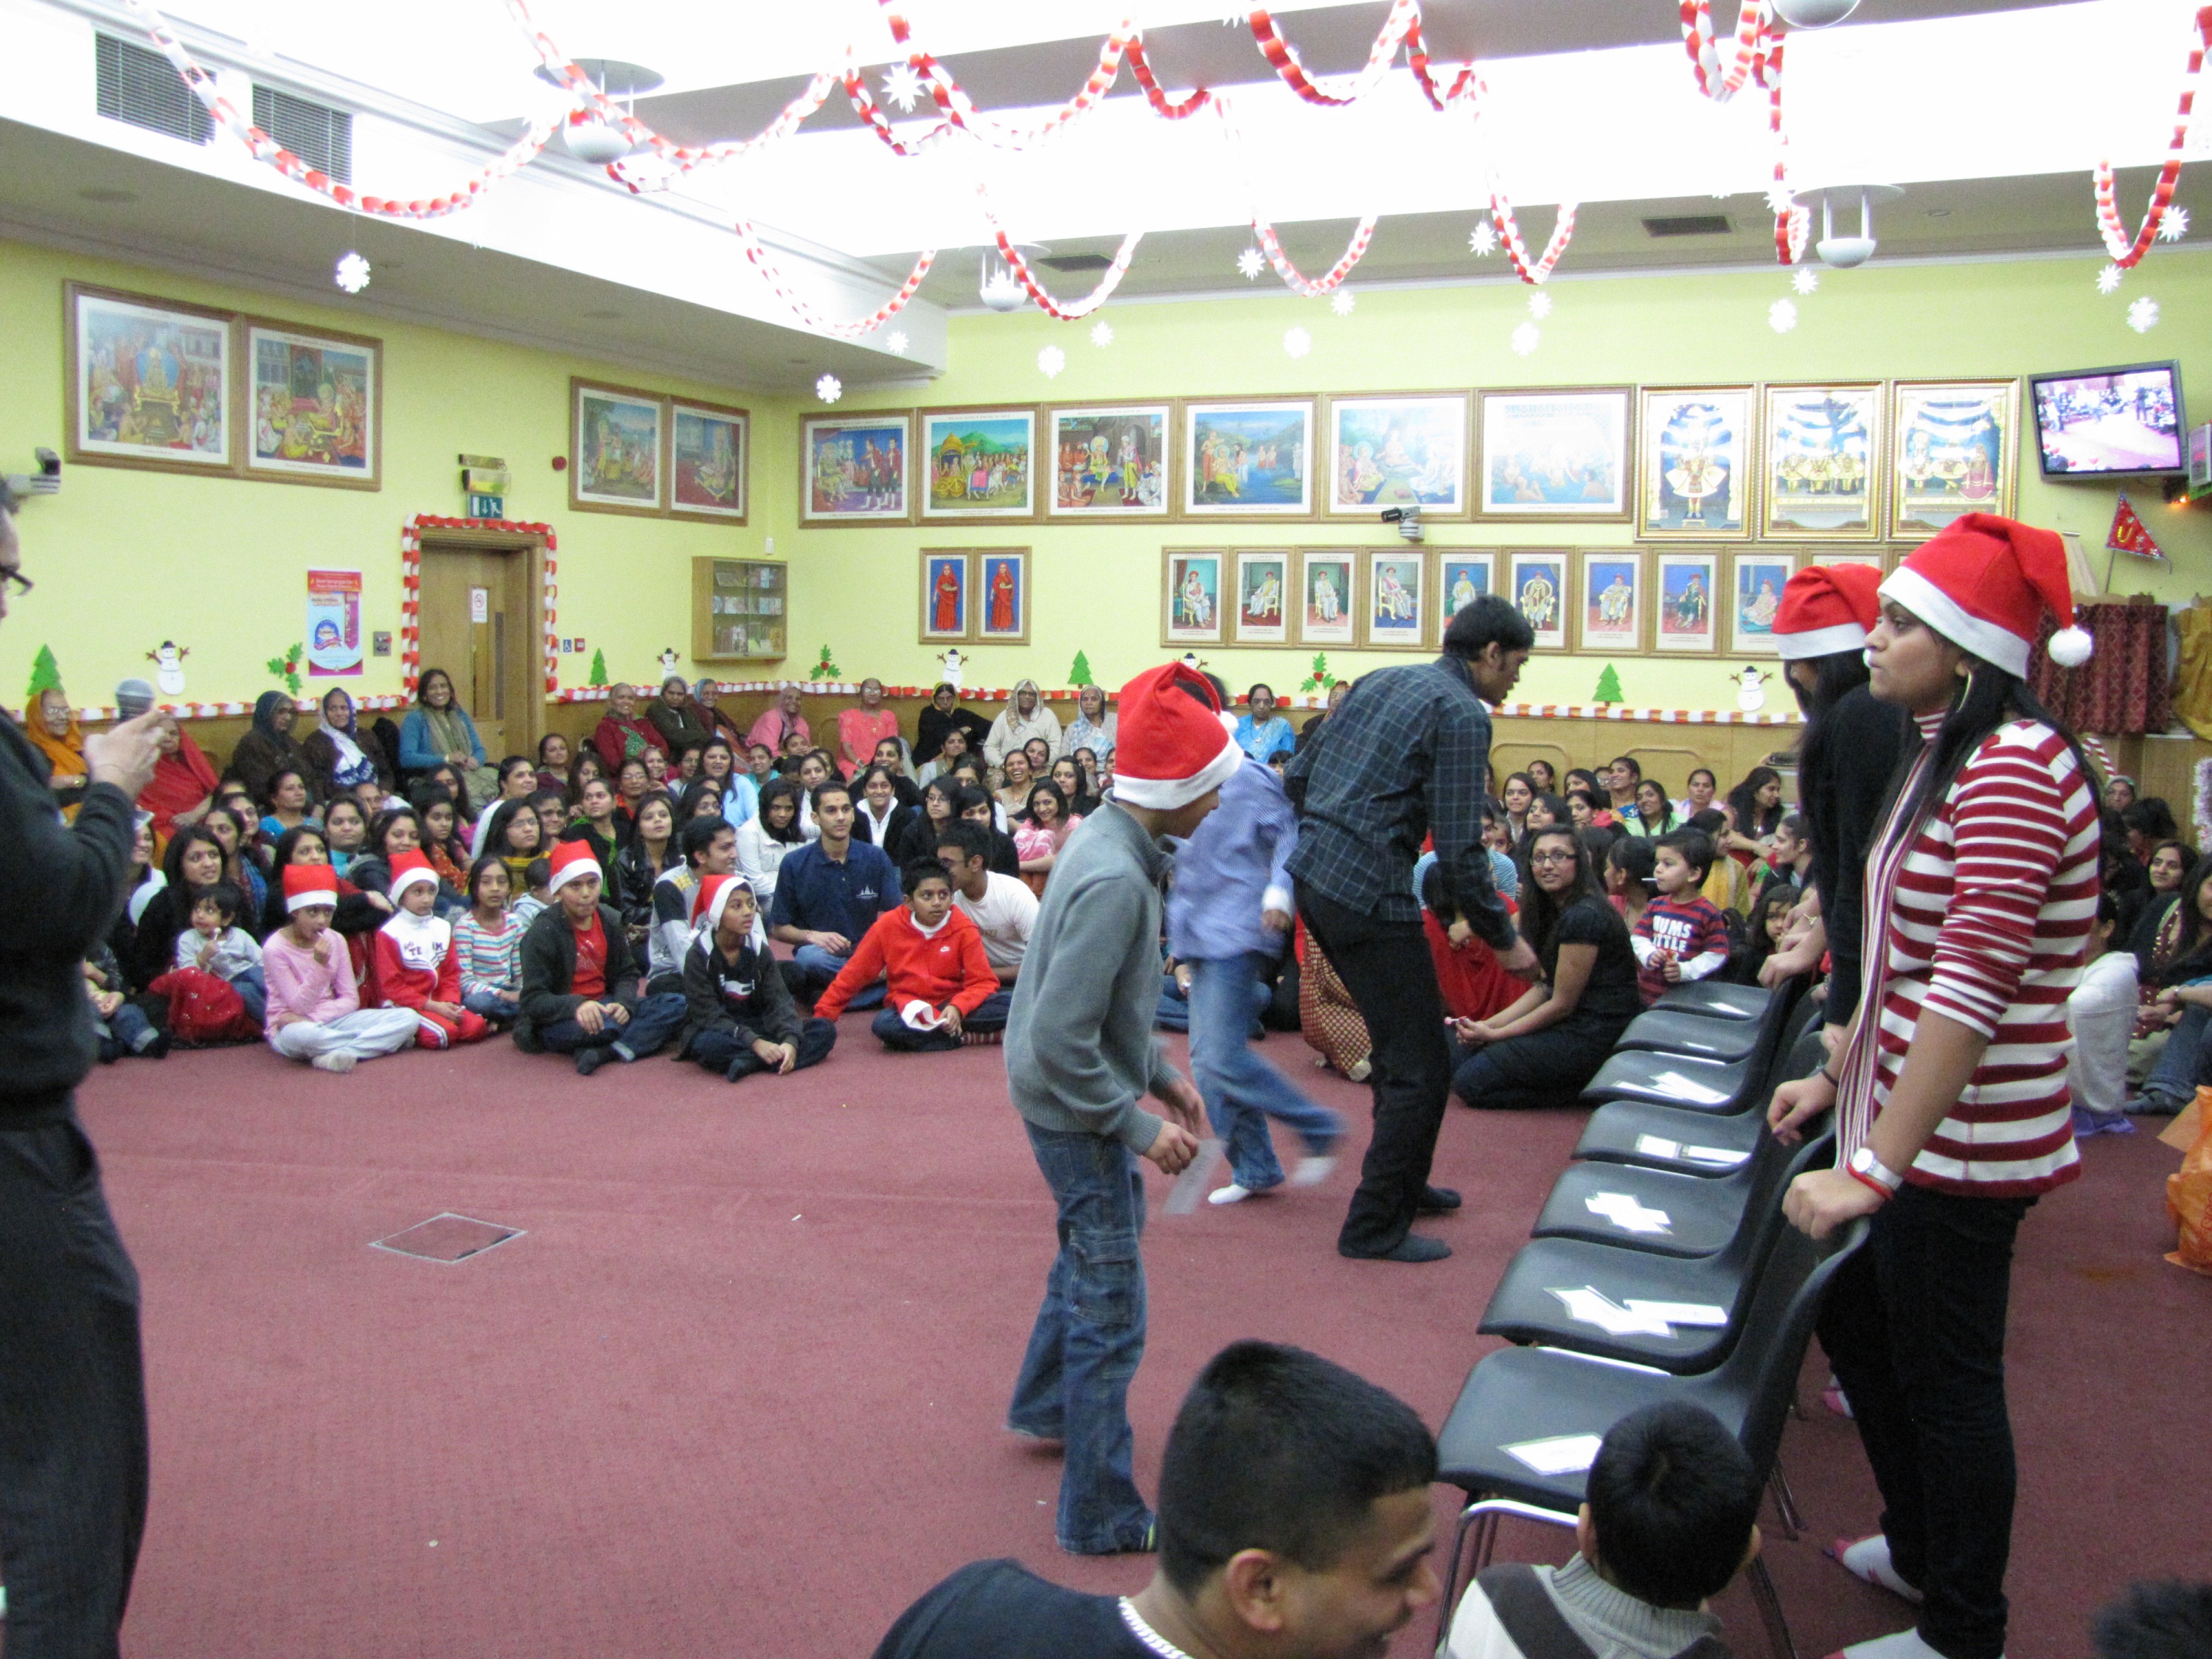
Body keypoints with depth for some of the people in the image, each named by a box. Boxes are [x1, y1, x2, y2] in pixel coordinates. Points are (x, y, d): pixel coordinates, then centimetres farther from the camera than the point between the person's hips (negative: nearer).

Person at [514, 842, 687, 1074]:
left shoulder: (610, 921, 5)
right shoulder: (543, 932, -11)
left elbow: (627, 974, 9)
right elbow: (533, 1000, -16)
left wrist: (623, 1003, -15)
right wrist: (576, 1006, -35)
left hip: (605, 1008, 7)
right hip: (562, 1019, -6)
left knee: (678, 1004, -14)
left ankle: (605, 1051, -26)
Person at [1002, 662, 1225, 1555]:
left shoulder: (1113, 840, 0)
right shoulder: (1115, 882, -30)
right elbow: (1062, 1038, -30)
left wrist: (1161, 1074, 13)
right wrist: (1139, 1125, -22)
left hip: (1072, 1098, 10)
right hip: (1075, 1110, -10)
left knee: (1096, 1241, 30)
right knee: (1112, 1310, 1)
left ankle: (1046, 1406, 51)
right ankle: (1101, 1515, 15)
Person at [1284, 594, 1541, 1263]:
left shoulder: (1380, 681, 15)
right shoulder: (1462, 716, -10)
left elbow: (1298, 774, 16)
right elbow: (1459, 850, -15)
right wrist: (1504, 940, -4)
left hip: (1312, 877, 9)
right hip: (1370, 895, -9)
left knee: (1400, 1044, 24)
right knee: (1421, 1064, 2)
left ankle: (1403, 1181, 39)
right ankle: (1375, 1227, 9)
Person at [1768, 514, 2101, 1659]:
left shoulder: (2015, 766, -22)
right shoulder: (1950, 753, 10)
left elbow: (1977, 981, -29)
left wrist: (1875, 1167, -30)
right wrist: (1838, 1074, 19)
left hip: (1962, 1137, -10)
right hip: (1906, 1103, 10)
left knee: (1945, 1374, 5)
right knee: (1854, 1319, 22)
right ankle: (1921, 1546, 42)